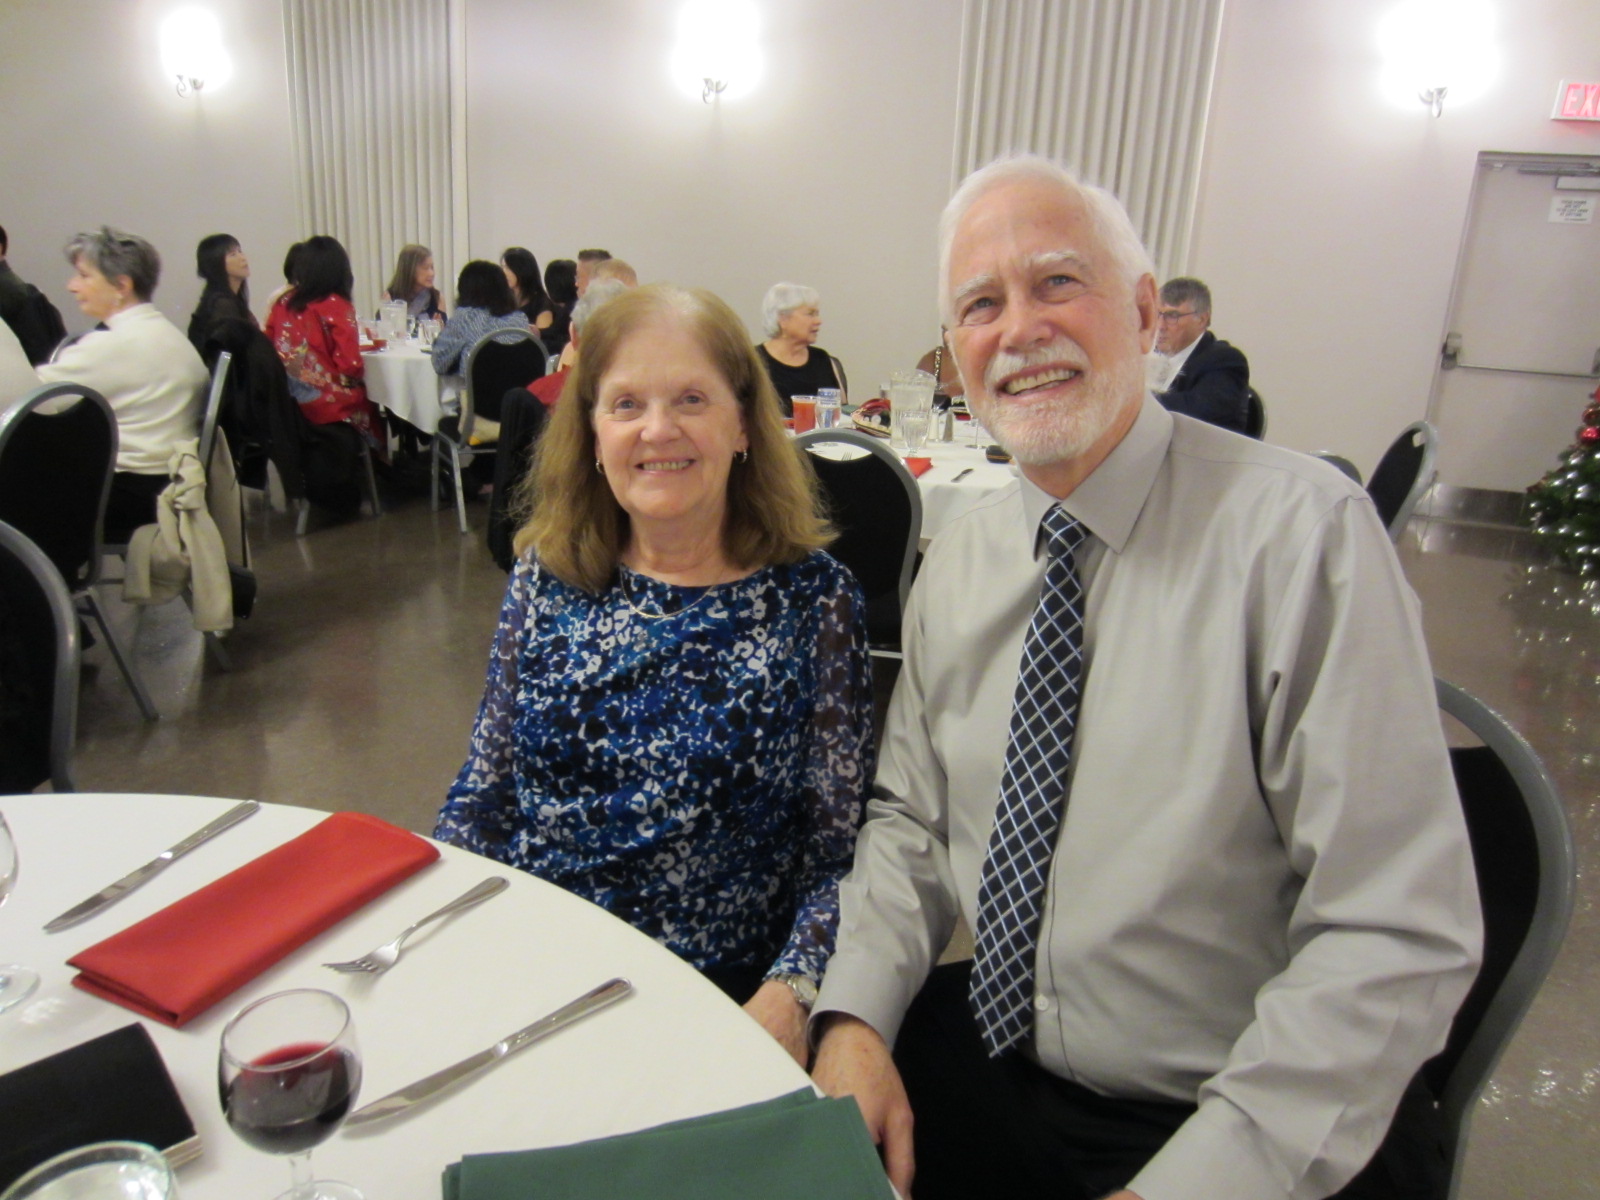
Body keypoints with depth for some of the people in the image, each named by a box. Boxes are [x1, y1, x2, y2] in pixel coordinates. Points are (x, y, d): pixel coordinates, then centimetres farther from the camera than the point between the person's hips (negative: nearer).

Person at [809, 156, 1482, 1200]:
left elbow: (1401, 938, -18)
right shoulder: (958, 557, 2)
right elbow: (909, 818, 7)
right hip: (981, 1060, 4)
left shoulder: (1304, 532, -17)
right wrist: (856, 1018, -8)